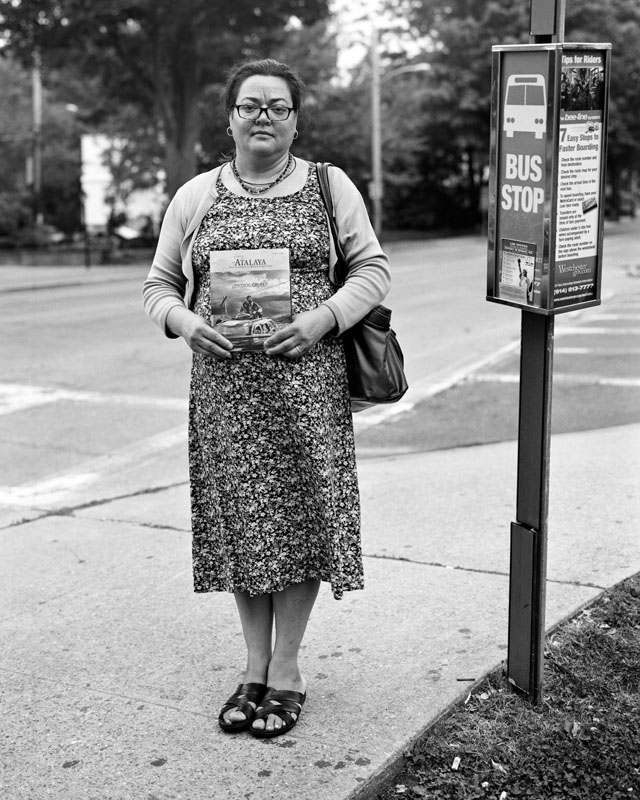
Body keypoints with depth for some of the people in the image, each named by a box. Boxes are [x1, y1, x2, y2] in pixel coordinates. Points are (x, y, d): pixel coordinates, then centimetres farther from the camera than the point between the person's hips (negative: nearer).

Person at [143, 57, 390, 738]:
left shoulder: (330, 187, 6)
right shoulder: (194, 196, 10)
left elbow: (372, 270, 4)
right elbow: (159, 285, 12)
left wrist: (324, 317, -13)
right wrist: (184, 320, -10)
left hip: (308, 380, -1)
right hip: (224, 382, 2)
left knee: (301, 515, 1)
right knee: (239, 519, 6)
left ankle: (286, 672, 15)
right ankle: (255, 667, 21)